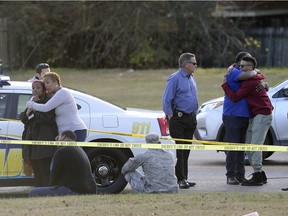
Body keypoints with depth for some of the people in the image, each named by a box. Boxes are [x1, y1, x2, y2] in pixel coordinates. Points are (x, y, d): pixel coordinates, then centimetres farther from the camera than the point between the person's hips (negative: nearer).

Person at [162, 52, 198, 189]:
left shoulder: (191, 78, 15)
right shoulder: (175, 79, -10)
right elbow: (166, 100, -12)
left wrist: (194, 116, 17)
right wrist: (171, 119, -14)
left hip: (190, 119, 8)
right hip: (179, 118, -8)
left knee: (186, 149, 10)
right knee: (179, 149, -8)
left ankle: (184, 178, 14)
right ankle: (180, 179, -7)